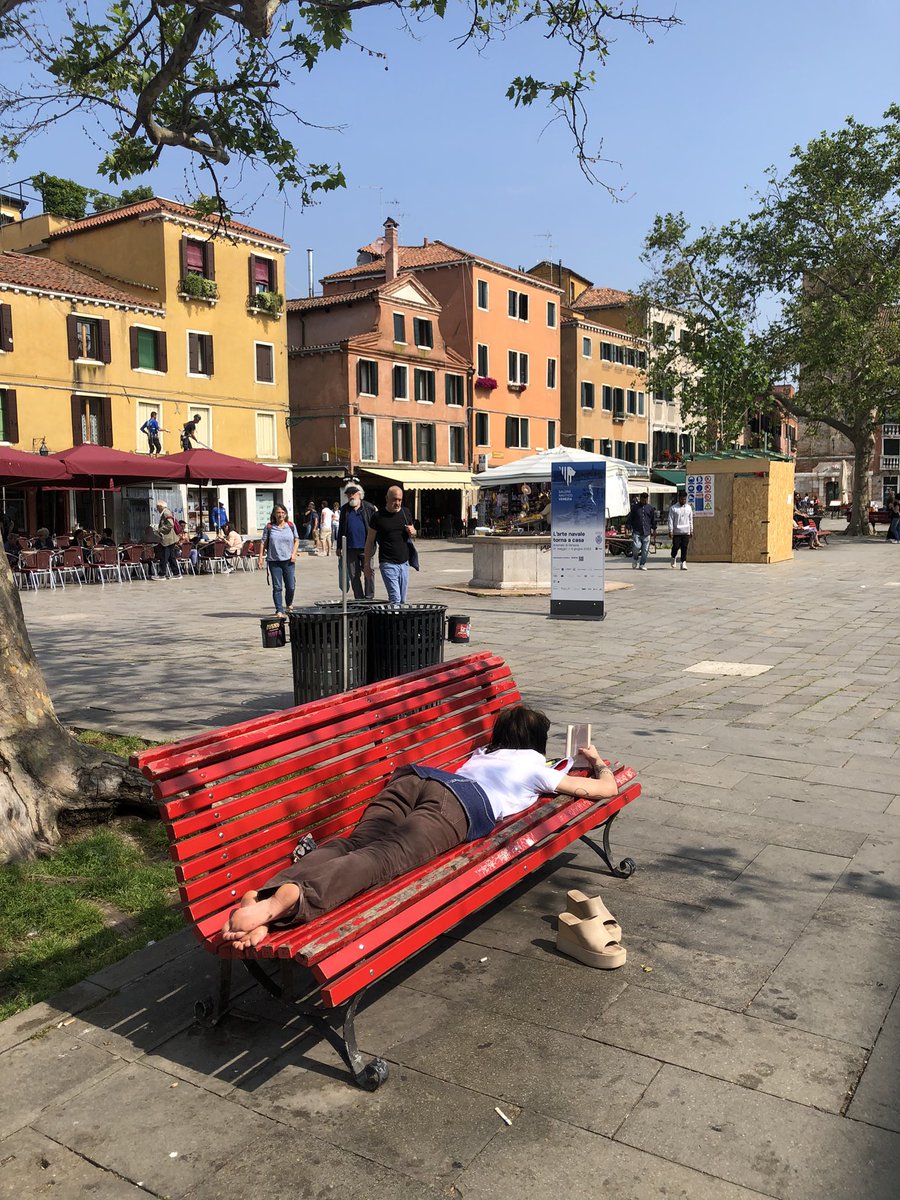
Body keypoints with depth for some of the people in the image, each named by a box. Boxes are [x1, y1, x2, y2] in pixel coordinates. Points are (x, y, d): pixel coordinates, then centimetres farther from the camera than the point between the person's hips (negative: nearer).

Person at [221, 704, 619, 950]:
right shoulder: (536, 767, 27)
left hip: (414, 776, 6)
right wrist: (598, 762, 56)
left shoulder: (483, 751, 42)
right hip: (458, 803, -5)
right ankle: (291, 897, -55)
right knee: (385, 856, -27)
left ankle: (265, 896, -46)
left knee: (352, 844, -18)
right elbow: (606, 789, 33)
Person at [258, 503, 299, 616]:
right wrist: (260, 557, -2)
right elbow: (263, 542, 5)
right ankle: (279, 610, 1)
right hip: (274, 561, -1)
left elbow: (296, 540, 11)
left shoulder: (291, 525, 6)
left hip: (288, 560, 1)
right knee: (277, 587, -3)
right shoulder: (269, 527, 2)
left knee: (290, 586, 4)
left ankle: (289, 604, 32)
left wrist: (294, 553, -2)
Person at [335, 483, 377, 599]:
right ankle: (359, 599, 15)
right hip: (350, 548, 3)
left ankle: (369, 598, 10)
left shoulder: (369, 508, 0)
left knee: (368, 573, 0)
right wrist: (339, 547, 13)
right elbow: (341, 529, 15)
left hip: (366, 547, -3)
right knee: (354, 575, 7)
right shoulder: (344, 509, 10)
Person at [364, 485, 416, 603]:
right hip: (388, 564, -5)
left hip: (404, 563, 5)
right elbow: (370, 541, -1)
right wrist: (367, 564, -3)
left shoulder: (405, 513, 8)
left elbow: (413, 533, 22)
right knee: (395, 599, -14)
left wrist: (412, 532, -3)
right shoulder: (378, 517, -6)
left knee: (402, 600, 9)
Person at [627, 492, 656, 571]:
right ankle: (635, 559, 14)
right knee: (636, 547, -15)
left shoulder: (650, 508, 11)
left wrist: (653, 529, 15)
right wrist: (629, 528, 5)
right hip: (636, 532, -1)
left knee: (645, 549, -1)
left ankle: (643, 564, 9)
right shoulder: (635, 507, 7)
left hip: (646, 532, 2)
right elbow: (630, 518, 11)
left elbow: (653, 519, 18)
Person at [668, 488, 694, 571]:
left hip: (686, 532, 2)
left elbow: (690, 520, 15)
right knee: (675, 547, -3)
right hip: (676, 532, -2)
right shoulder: (673, 508, -1)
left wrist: (691, 531, 12)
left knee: (684, 548, -1)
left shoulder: (689, 508, 10)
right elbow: (670, 520, -3)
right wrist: (670, 531, -9)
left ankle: (683, 563, 2)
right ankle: (673, 558, 24)